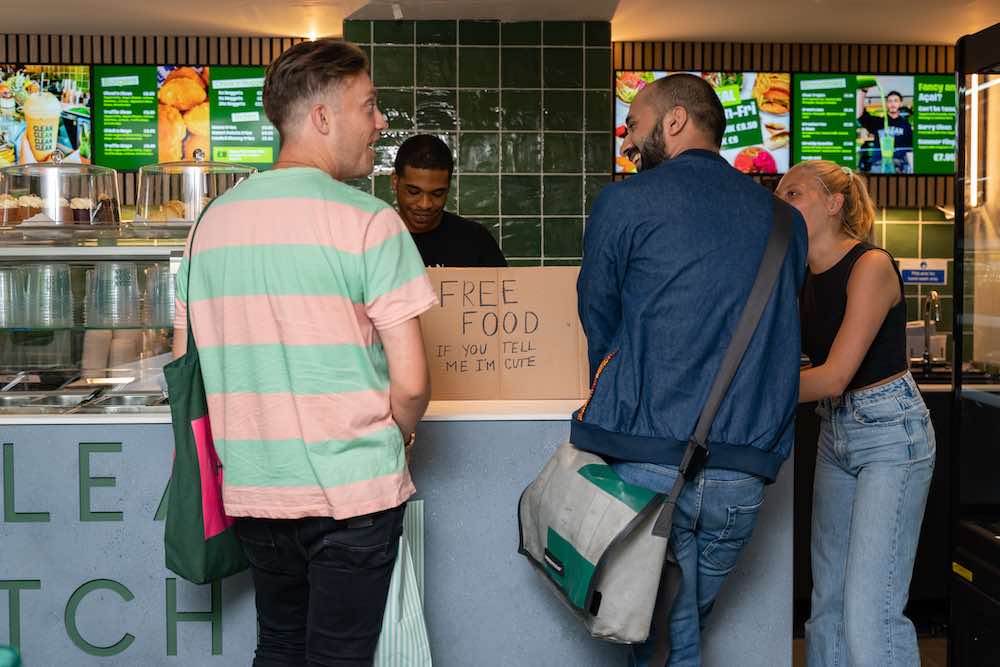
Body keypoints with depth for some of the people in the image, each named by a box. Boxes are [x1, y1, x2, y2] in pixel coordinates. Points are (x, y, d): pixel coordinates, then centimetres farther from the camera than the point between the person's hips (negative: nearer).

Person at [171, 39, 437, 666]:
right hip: (352, 495, -5)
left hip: (253, 491, 6)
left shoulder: (214, 219, 6)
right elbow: (410, 381, -16)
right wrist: (399, 438, 5)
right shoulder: (368, 220, -12)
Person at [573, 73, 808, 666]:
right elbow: (780, 337, 16)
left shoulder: (626, 201, -1)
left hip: (649, 465, -4)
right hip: (747, 471, 5)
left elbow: (598, 319, 7)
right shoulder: (784, 218, 13)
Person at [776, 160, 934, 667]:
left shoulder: (870, 265, -16)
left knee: (870, 613, -12)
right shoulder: (805, 278, 8)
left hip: (891, 434, -8)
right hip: (835, 435, 8)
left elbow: (834, 377, -22)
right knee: (828, 602, 10)